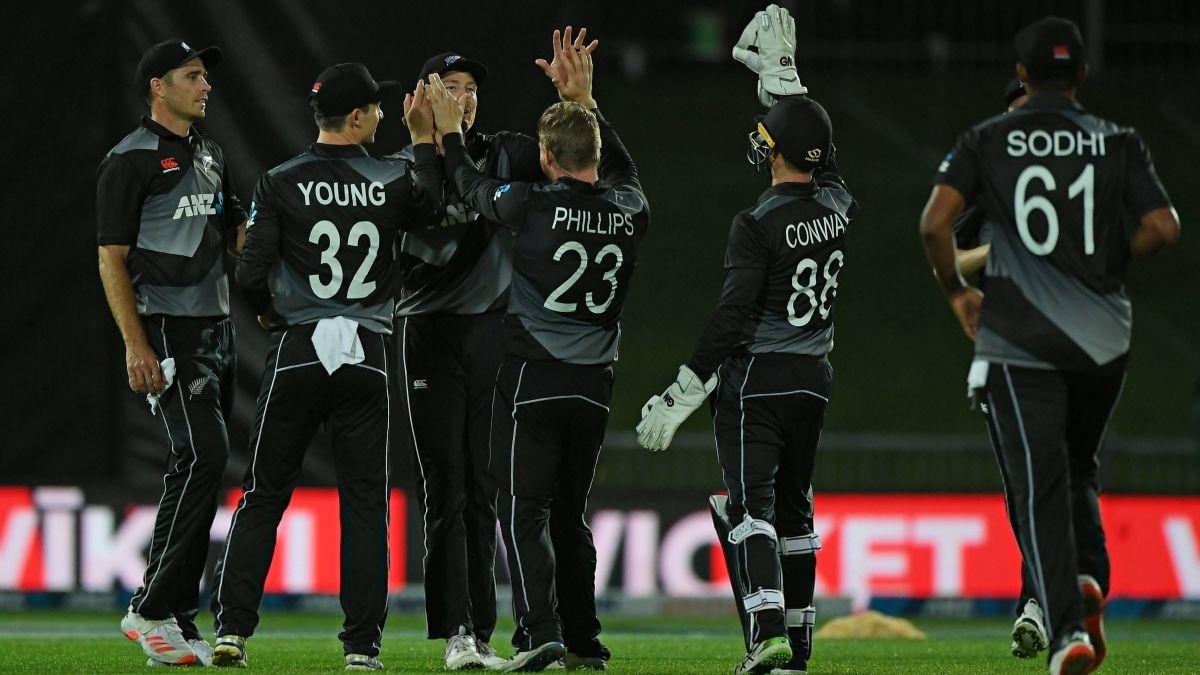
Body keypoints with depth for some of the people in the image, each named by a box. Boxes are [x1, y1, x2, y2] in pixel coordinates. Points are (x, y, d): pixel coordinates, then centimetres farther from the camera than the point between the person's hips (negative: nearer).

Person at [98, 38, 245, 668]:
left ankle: (171, 616, 12)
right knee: (204, 455, -18)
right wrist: (135, 345, -18)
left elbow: (241, 233, 23)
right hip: (167, 330, -8)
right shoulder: (130, 160, -8)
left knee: (194, 466, 8)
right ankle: (153, 610, -14)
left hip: (217, 326, 8)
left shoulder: (211, 155, 16)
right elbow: (112, 260, -11)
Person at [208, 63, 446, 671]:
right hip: (366, 354, 0)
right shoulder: (393, 182, -1)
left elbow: (251, 276, -9)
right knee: (365, 502, 6)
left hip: (296, 350, 0)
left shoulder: (280, 183, -5)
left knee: (263, 496, 7)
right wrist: (424, 139, 30)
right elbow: (434, 210, 23)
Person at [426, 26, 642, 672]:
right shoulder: (629, 209, -1)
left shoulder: (536, 206, -13)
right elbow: (619, 166, 23)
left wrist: (450, 134, 23)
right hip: (595, 381, 5)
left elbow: (474, 188, 6)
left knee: (525, 510, -3)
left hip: (533, 375, -5)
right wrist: (582, 99, 27)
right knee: (569, 511, 15)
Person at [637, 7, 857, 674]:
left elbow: (732, 317, -19)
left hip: (757, 375, -6)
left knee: (750, 502, -9)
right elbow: (819, 154, 26)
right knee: (795, 505, 16)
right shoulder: (837, 207, 3)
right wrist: (781, 71, 33)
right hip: (816, 376, 6)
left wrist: (682, 394, -16)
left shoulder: (759, 223, -15)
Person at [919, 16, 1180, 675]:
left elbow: (935, 222, -8)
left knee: (1040, 487, -6)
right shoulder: (1117, 143, 4)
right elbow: (1163, 227, -4)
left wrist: (955, 291, 8)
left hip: (1021, 342, -2)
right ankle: (1088, 579, -4)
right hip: (1102, 338, 2)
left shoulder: (987, 141, 2)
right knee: (1077, 470, 22)